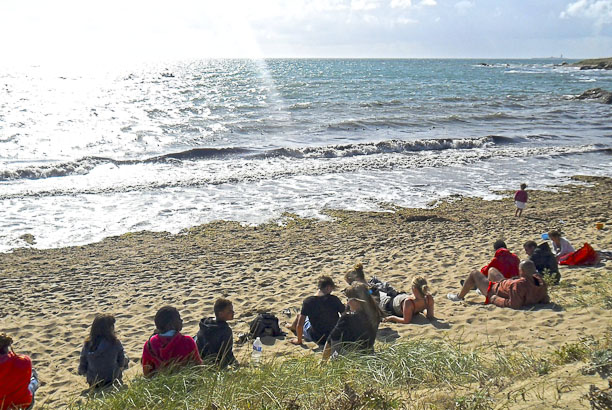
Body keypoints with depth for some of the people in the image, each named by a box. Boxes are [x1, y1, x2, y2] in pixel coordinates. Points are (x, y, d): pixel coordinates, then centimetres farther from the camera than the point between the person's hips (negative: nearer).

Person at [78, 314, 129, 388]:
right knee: (125, 359, 24)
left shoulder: (87, 344, -13)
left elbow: (82, 369, -6)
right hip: (112, 381, -3)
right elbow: (122, 363, -7)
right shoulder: (115, 343, -20)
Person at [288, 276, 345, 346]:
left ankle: (292, 327, 54)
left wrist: (299, 340, 0)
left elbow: (299, 325, -15)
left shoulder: (308, 301, -15)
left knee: (299, 316, 19)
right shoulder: (334, 299, -13)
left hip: (317, 339, -2)